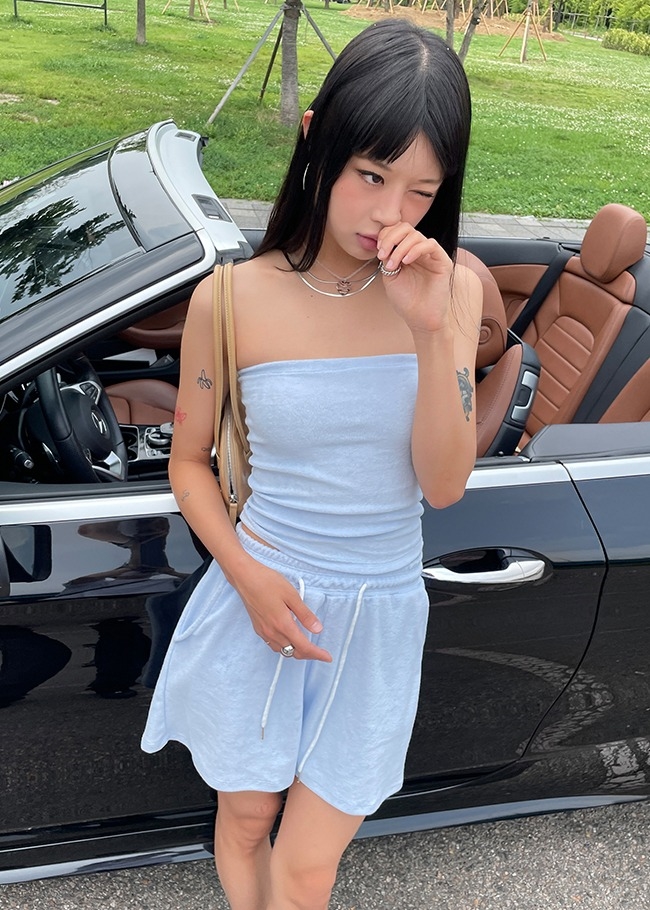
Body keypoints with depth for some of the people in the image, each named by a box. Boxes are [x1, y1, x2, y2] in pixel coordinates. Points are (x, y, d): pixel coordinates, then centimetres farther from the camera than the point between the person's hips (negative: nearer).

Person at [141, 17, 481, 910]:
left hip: (380, 614, 1)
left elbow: (444, 484, -13)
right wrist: (249, 576, -16)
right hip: (263, 601, -1)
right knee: (245, 817, 20)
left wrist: (433, 331, -25)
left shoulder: (452, 292, -9)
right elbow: (188, 462, -2)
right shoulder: (232, 300, -14)